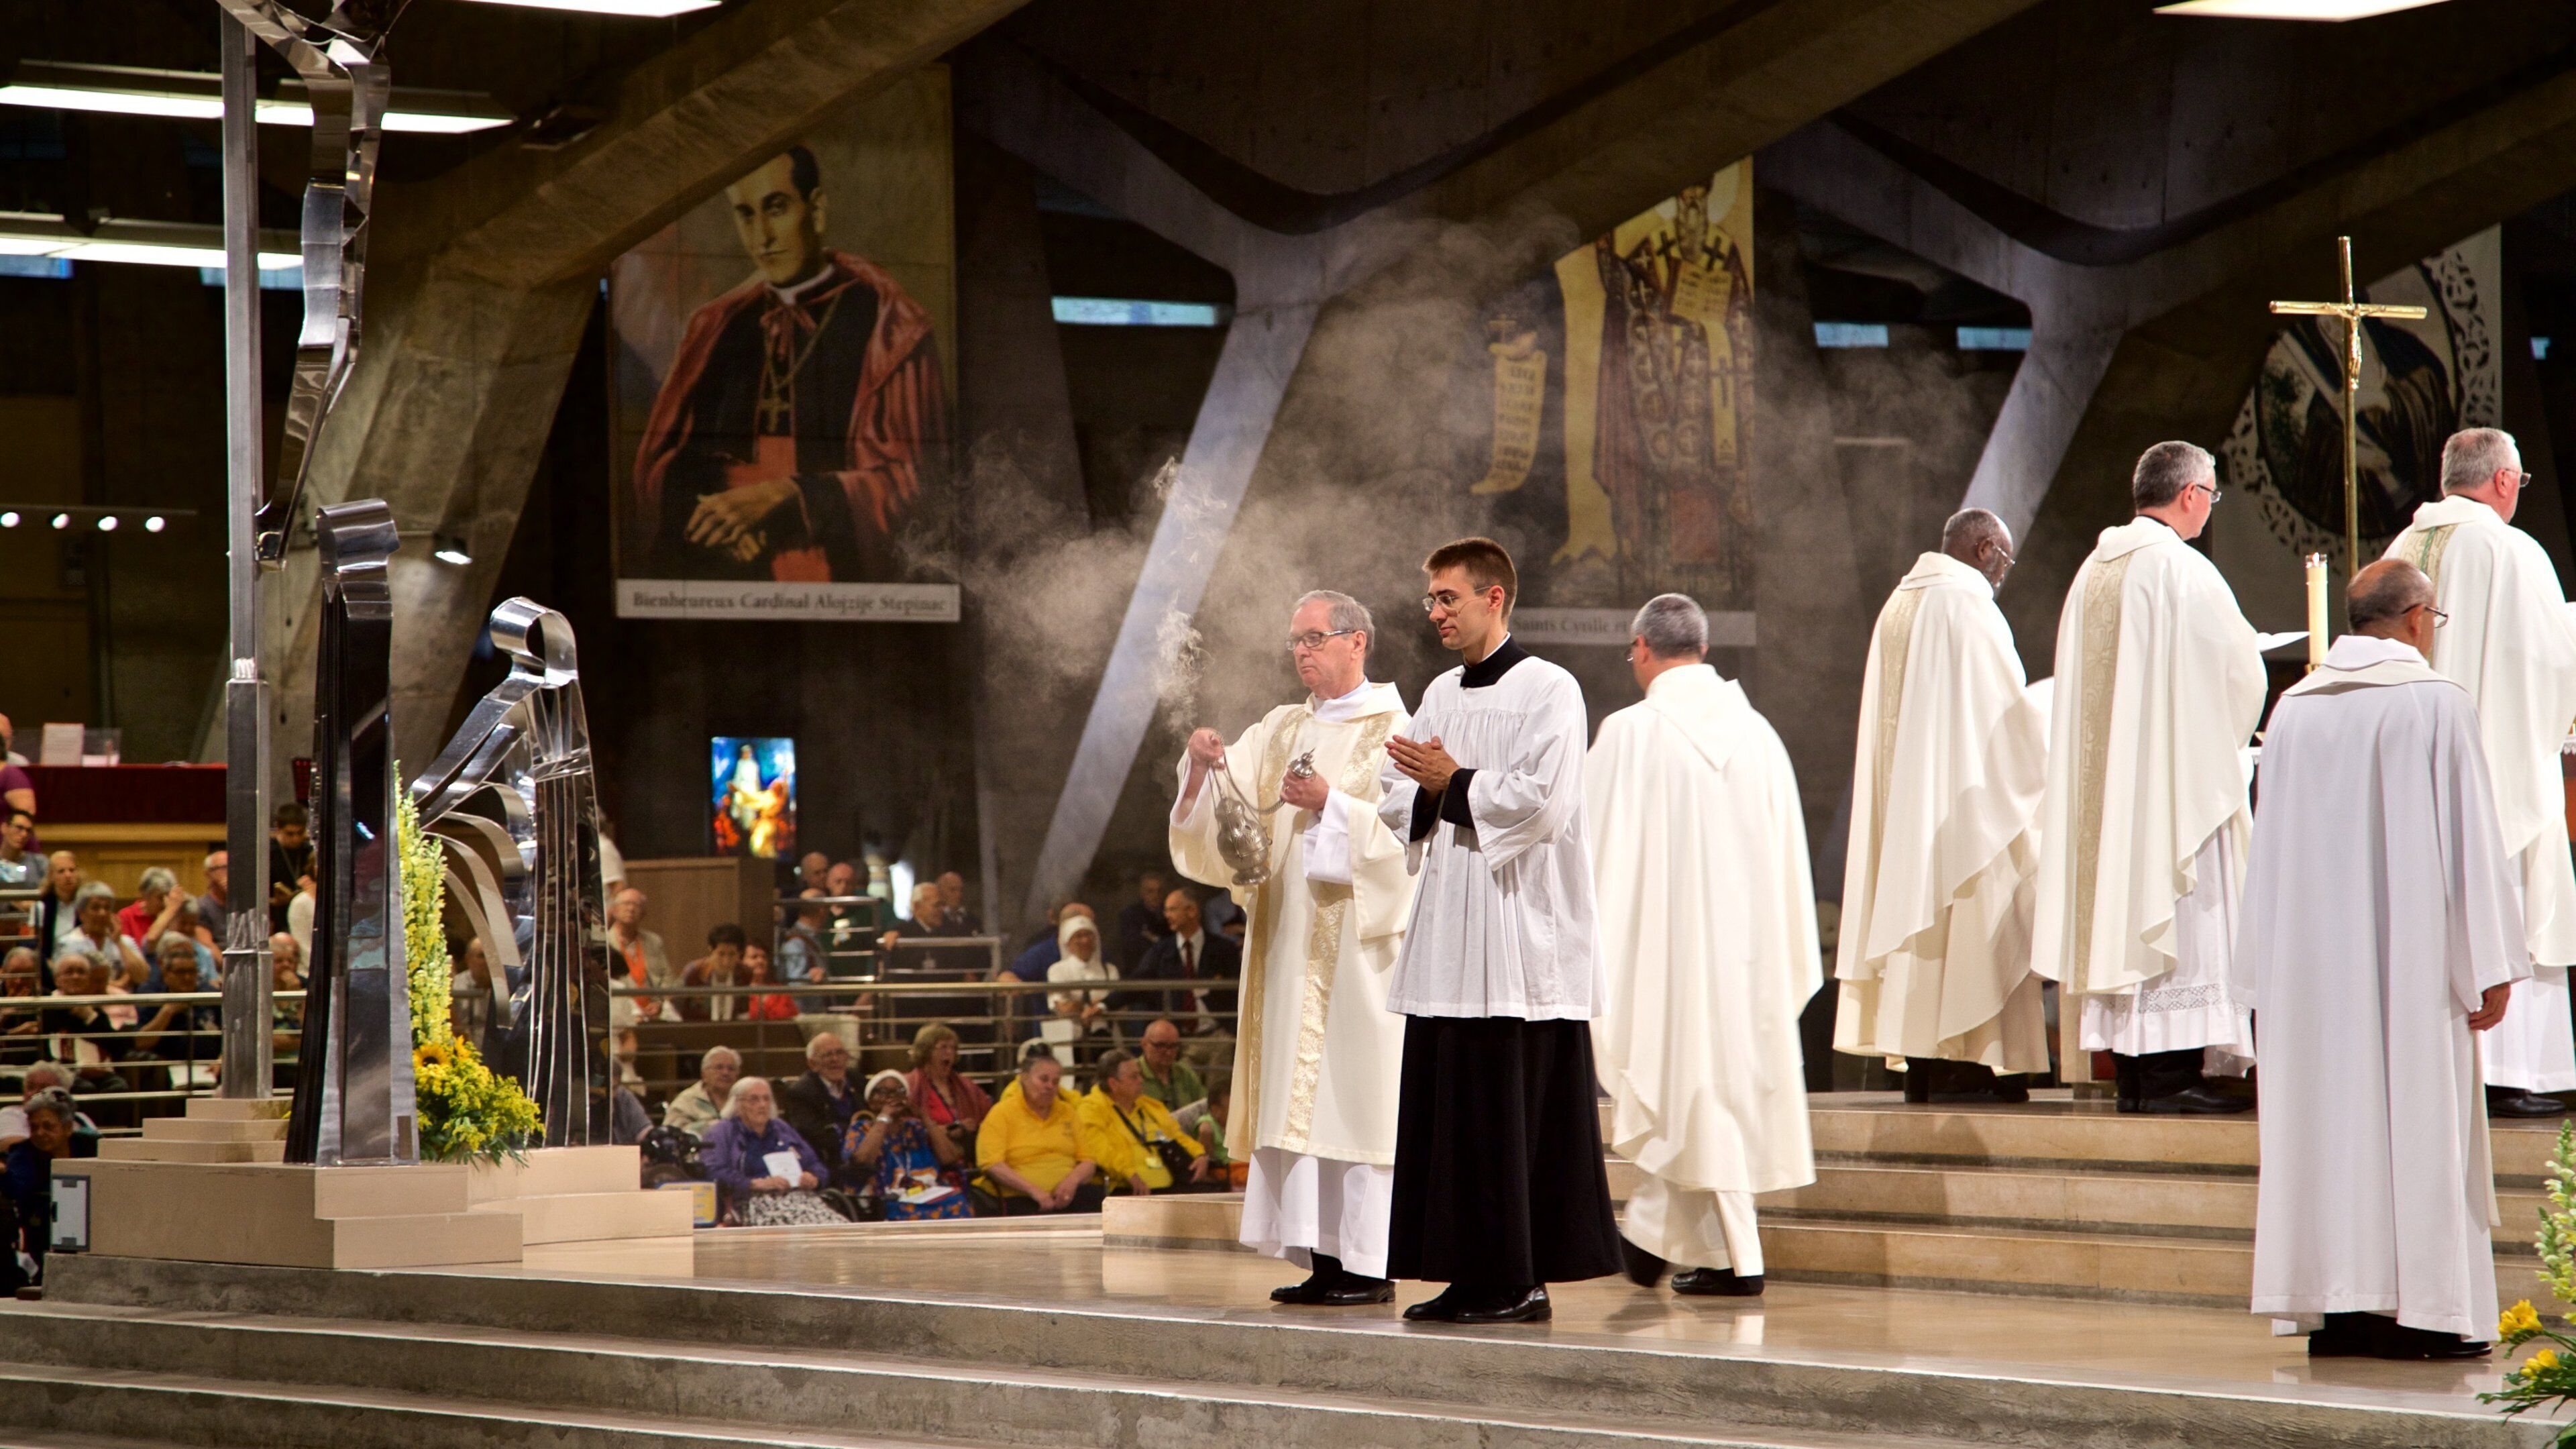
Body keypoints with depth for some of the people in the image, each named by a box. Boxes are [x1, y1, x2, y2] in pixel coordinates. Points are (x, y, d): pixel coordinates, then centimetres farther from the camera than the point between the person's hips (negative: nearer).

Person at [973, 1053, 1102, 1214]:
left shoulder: (1067, 1112, 20)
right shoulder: (1002, 1113, 4)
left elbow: (1088, 1161, 16)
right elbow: (992, 1165, -8)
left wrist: (1073, 1180, -8)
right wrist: (1033, 1190, -18)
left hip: (1067, 1196, 5)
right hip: (1019, 1198, -5)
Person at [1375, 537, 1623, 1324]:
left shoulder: (1548, 691, -6)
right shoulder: (1441, 695, 17)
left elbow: (1539, 800, -17)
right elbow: (1397, 802, 15)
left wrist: (1453, 783, -8)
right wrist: (1427, 789, -6)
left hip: (1519, 940, -7)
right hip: (1448, 935, 7)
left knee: (1517, 1114, -6)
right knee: (1447, 1108, 5)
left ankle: (1523, 1280, -3)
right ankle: (1471, 1276, 9)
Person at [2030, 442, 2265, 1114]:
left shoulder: (2095, 570, 10)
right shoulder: (2182, 569, -13)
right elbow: (2239, 670, -9)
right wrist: (2224, 735, 11)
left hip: (2103, 775, 8)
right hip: (2176, 774, -8)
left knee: (2119, 914, 8)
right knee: (2179, 912, -6)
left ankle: (2130, 1071, 9)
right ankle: (2170, 1073, -10)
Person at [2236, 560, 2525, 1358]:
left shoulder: (2295, 709, 6)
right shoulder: (2438, 706, -8)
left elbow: (2274, 848, 9)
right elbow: (2472, 842, -9)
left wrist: (2272, 969, 15)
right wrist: (2491, 966, -5)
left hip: (2314, 962, 5)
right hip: (2412, 958, -5)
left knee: (2326, 1116, 7)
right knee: (2419, 1112, -1)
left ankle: (2333, 1307, 7)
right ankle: (2420, 1303, -3)